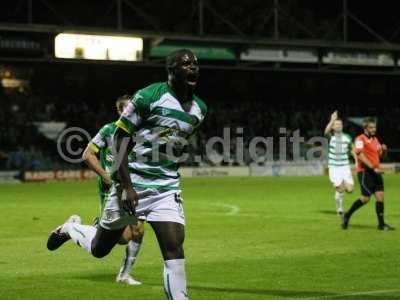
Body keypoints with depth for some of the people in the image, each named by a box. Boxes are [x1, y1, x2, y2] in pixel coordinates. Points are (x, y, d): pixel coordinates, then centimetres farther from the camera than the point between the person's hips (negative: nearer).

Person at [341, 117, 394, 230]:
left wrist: (383, 150, 2)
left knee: (380, 196, -1)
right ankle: (347, 216, 9)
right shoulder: (360, 139, -8)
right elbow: (360, 156, -20)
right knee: (365, 198, -9)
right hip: (365, 171, -7)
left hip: (375, 172, 7)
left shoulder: (375, 139, 17)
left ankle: (381, 224, 2)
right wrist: (373, 168, -25)